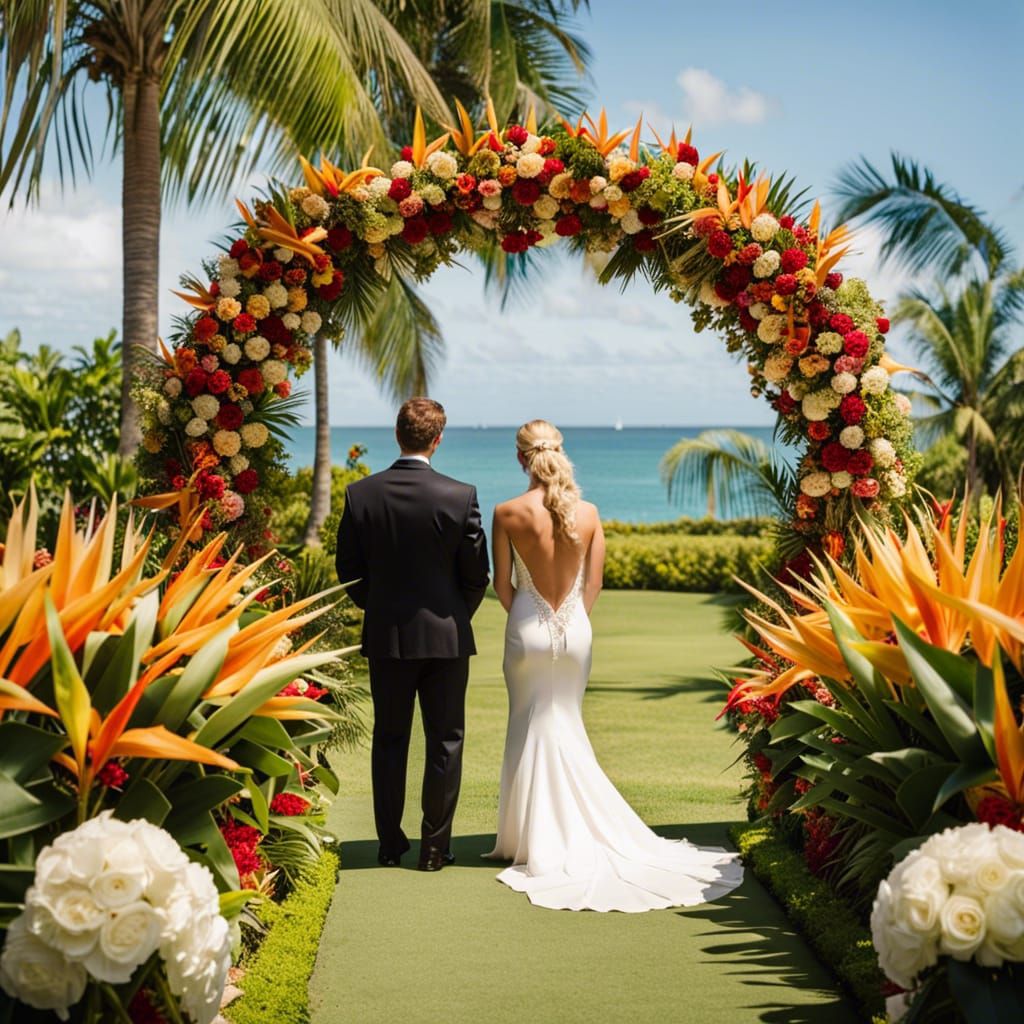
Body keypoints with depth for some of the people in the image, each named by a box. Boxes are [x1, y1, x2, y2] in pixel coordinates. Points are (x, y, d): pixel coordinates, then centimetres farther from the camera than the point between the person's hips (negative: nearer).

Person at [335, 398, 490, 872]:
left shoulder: (361, 494, -7)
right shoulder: (461, 496, -12)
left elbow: (349, 569, 0)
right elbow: (476, 574, -5)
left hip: (386, 636, 2)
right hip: (446, 637, -2)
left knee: (389, 740, 13)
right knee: (445, 741, 9)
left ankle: (390, 843, 18)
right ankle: (435, 846, 12)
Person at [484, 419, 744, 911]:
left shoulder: (508, 514, -12)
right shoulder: (588, 513, -4)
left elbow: (502, 585, -5)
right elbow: (593, 584, 1)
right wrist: (571, 619, 14)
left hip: (528, 631, -3)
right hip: (575, 630, 3)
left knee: (532, 730, 8)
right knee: (567, 726, 16)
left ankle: (537, 839, 14)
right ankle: (577, 834, 21)